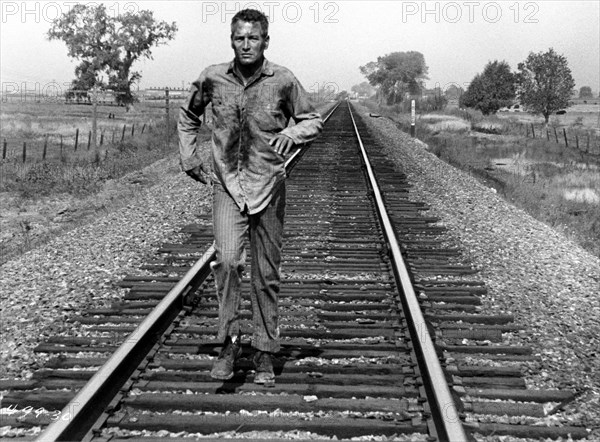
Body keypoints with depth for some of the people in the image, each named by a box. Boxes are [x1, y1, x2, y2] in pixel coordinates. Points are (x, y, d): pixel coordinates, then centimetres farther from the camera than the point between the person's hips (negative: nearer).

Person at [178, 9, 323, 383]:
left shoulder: (283, 81, -6)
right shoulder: (213, 78, 0)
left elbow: (314, 121, 4)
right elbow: (188, 117, 18)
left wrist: (293, 132, -18)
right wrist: (190, 159, 9)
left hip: (269, 186, 0)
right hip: (227, 185, 1)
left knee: (266, 275, 6)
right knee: (227, 260, -17)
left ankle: (265, 353, 19)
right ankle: (230, 342, 0)